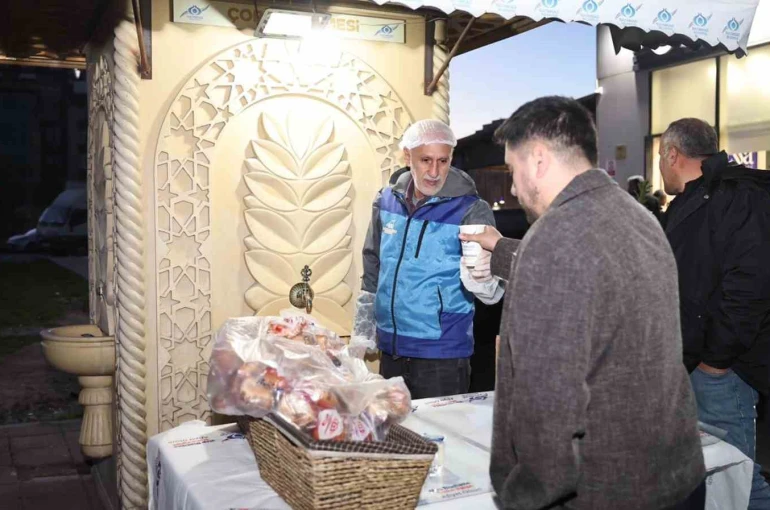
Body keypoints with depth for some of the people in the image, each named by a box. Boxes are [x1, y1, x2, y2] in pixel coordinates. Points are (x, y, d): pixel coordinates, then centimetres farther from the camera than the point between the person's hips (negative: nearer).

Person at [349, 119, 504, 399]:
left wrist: (482, 281, -36)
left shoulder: (471, 210, -11)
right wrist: (362, 333, 12)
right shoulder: (386, 201, 2)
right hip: (391, 350, 5)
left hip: (443, 356, -4)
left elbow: (493, 293, -13)